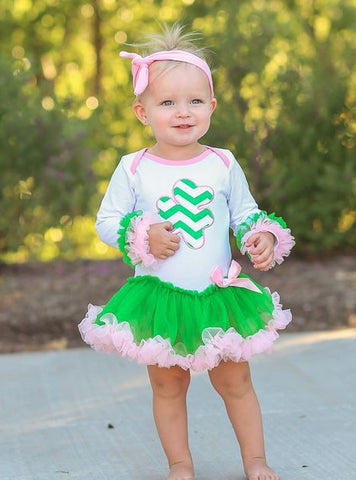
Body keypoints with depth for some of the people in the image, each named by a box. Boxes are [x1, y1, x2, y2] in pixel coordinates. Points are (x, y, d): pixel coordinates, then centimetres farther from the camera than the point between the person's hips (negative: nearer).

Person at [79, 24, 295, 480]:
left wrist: (263, 236, -11)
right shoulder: (133, 169, -6)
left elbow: (246, 212, 9)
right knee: (168, 386, 10)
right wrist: (142, 237, -18)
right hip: (158, 298, -1)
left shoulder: (224, 164, -2)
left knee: (234, 382, 11)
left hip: (220, 294, 1)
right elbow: (106, 221, -1)